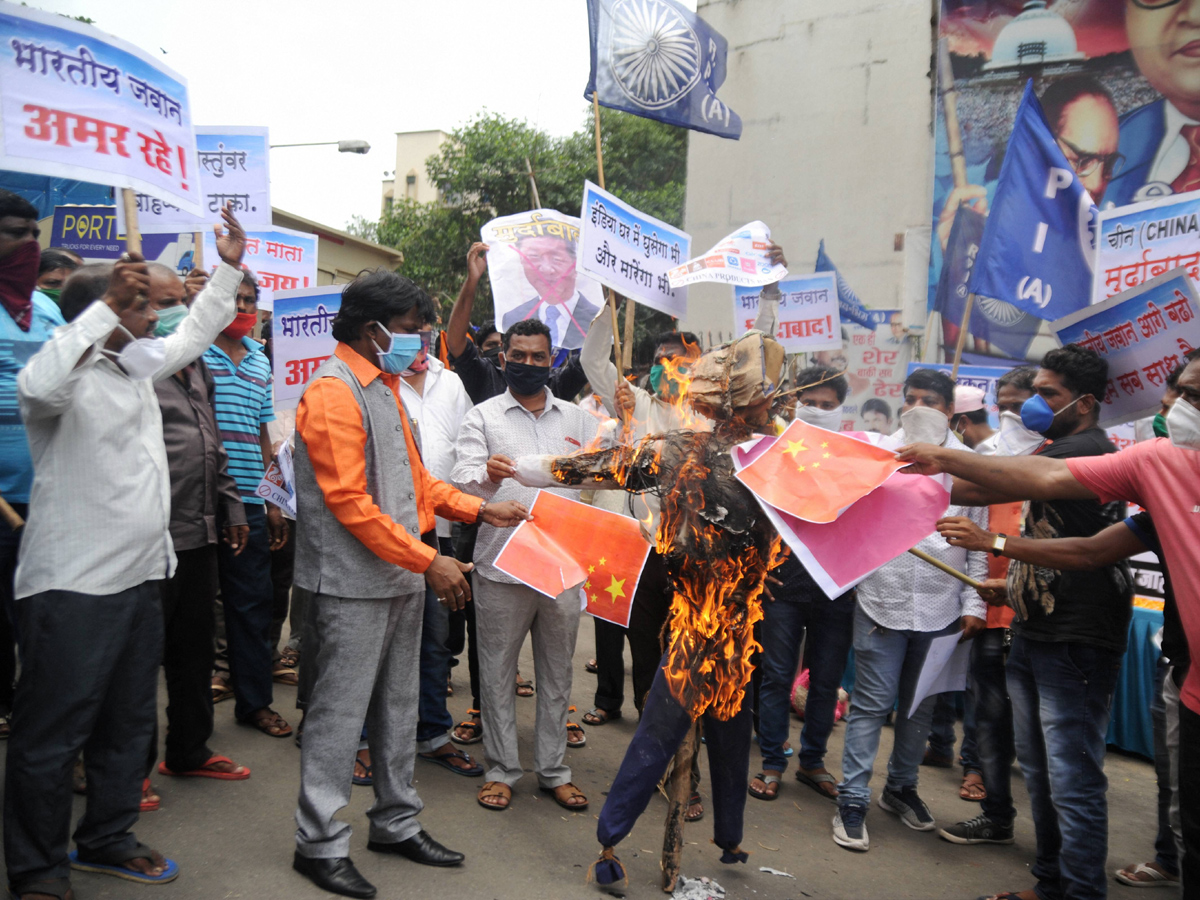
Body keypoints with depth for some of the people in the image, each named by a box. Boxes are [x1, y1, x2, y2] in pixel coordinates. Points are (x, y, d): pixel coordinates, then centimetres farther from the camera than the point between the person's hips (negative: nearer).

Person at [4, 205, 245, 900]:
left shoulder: (135, 365, 12)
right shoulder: (70, 373, -14)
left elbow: (194, 335, 27)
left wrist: (229, 268, 23)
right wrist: (109, 306, -37)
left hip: (141, 576, 9)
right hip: (73, 587, -9)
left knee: (130, 723, 19)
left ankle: (107, 838, 35)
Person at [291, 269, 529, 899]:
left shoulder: (385, 386, 16)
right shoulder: (334, 393, -15)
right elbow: (350, 502, -21)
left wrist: (478, 510, 9)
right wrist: (427, 560, -21)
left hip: (402, 579, 9)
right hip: (355, 583, -9)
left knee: (398, 706, 16)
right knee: (340, 711, 1)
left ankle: (396, 824, 30)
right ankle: (320, 843, 15)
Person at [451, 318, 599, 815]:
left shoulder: (576, 418, 13)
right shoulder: (482, 416, 4)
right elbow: (463, 479, -10)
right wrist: (488, 476, -31)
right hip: (501, 563, -2)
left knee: (557, 670, 12)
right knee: (497, 670, 7)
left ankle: (553, 769, 25)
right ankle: (501, 769, 22)